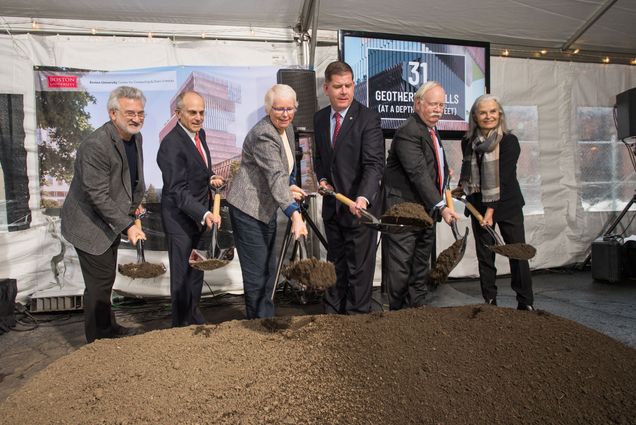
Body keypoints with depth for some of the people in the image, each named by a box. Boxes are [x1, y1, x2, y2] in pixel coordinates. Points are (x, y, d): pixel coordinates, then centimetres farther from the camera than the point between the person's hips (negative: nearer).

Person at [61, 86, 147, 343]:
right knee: (99, 284, 0)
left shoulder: (135, 137, -2)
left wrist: (135, 203, 17)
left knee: (107, 279, 21)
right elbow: (98, 196, -27)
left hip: (111, 221, 9)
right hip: (89, 224, -9)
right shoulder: (95, 146, -28)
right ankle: (97, 342, 18)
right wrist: (128, 226, -27)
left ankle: (109, 329, 38)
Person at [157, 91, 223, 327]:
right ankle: (182, 324, 23)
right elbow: (178, 191, -27)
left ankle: (194, 316, 41)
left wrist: (211, 178, 0)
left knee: (197, 269, 21)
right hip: (180, 218, -8)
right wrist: (204, 214, -39)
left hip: (199, 216, 9)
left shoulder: (199, 133, 5)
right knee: (182, 274, 5)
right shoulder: (171, 144, -22)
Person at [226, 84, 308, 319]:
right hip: (248, 208, -10)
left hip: (267, 207, 10)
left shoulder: (287, 128, 6)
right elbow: (276, 177, -35)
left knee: (269, 267, 17)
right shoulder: (263, 135, -24)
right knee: (257, 270, -1)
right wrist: (295, 214, -43)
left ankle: (267, 318, 33)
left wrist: (290, 185, 4)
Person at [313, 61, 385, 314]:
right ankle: (332, 313, 31)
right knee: (335, 263, 17)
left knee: (359, 266, 5)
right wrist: (322, 178, 0)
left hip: (360, 205, -6)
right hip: (332, 205, 6)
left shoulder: (368, 118, -13)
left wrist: (363, 197, -37)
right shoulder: (319, 118, 6)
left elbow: (374, 163, -22)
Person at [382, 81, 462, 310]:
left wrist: (444, 173, 15)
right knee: (400, 268, -3)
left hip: (426, 212, 10)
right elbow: (419, 174, -24)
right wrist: (441, 207, -28)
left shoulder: (432, 131, 16)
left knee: (421, 269, 15)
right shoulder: (407, 132, -15)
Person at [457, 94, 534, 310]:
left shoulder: (509, 141, -8)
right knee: (484, 256, 5)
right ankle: (490, 302, 15)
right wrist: (462, 187, 1)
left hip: (507, 205, -3)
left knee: (518, 254, -3)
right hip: (479, 205, 4)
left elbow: (504, 178, -16)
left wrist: (491, 210, -21)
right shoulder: (468, 142, 4)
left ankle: (526, 304, 10)